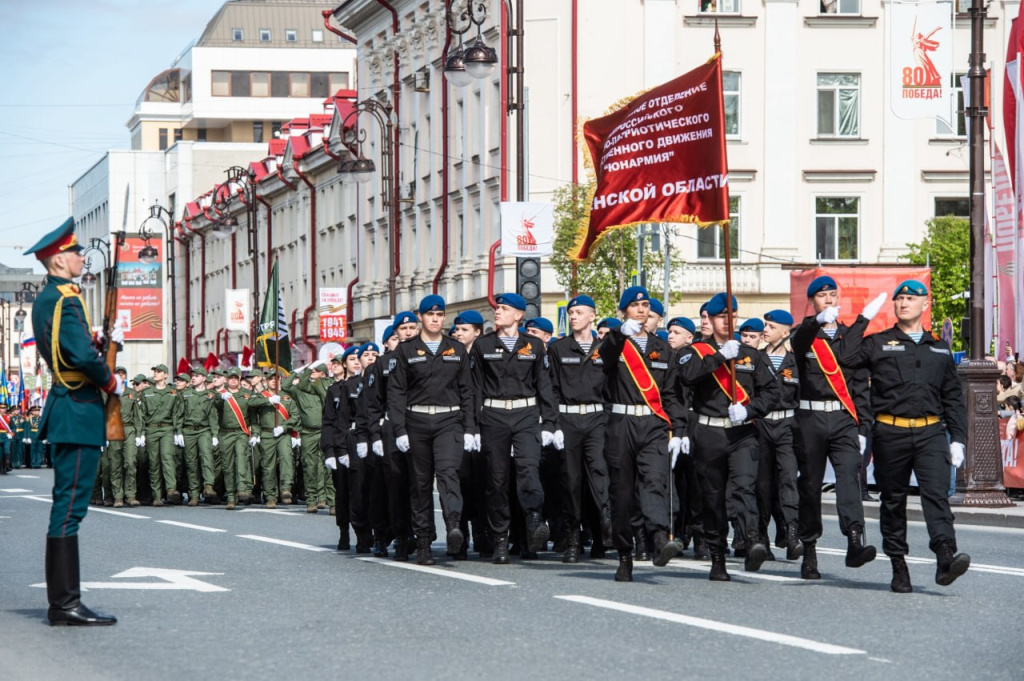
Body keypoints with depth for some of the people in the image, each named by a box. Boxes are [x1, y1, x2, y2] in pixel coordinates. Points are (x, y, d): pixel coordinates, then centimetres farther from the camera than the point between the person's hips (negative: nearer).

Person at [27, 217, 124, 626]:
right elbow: (82, 355, -26)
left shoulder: (45, 299, 17)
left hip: (66, 408, 11)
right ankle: (65, 604, -10)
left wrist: (108, 342, 10)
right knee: (70, 506, -10)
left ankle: (62, 602, 16)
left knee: (67, 506, 13)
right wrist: (111, 382, -10)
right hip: (79, 411, -11)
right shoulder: (65, 298, -15)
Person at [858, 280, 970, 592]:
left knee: (936, 491, -15)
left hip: (930, 432, 1)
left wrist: (958, 438, 11)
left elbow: (953, 398, 18)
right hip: (890, 432, -1)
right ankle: (898, 568, 10)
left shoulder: (939, 349, 17)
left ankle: (945, 556, -27)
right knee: (893, 500, 4)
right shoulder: (876, 345, 8)